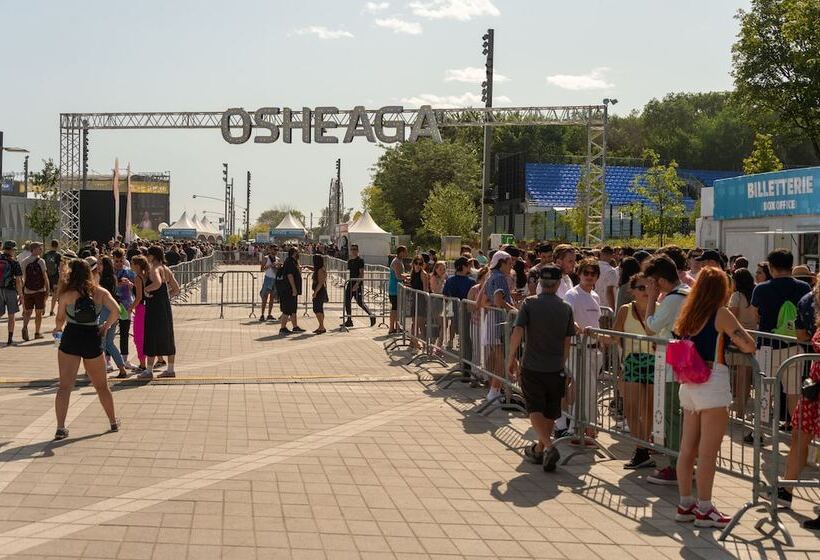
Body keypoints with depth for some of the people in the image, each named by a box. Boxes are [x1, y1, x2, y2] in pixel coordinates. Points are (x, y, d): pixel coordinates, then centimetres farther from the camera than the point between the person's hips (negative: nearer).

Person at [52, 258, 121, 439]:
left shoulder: (67, 295, -5)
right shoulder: (100, 293, 2)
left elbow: (60, 319, -4)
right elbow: (115, 310, -11)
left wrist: (58, 330, 18)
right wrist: (106, 326, 6)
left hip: (71, 338, -2)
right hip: (93, 339, 2)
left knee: (65, 386, 0)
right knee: (101, 385, 18)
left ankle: (60, 428, -9)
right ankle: (113, 422, 29)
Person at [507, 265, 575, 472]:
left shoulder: (529, 303, -6)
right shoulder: (566, 308, 1)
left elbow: (517, 331, -14)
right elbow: (567, 341, 5)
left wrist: (512, 358, -4)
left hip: (532, 367, -2)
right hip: (556, 369, 3)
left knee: (535, 410, 2)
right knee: (550, 412, 15)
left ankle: (549, 446, -18)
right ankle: (539, 450, 27)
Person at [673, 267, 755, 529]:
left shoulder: (688, 315, 10)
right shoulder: (721, 315, -9)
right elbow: (749, 346, -15)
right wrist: (733, 333, 5)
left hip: (689, 386, 7)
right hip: (713, 385, -7)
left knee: (688, 449, 12)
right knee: (708, 452, -1)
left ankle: (685, 504, 19)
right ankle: (704, 509, 4)